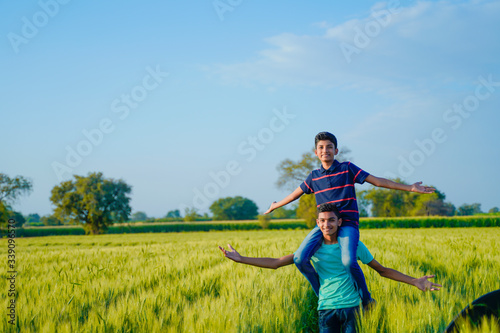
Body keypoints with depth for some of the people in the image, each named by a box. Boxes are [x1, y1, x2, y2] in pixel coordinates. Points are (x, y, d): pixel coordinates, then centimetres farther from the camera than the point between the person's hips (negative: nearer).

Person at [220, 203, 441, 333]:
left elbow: (382, 270, 10)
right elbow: (275, 263, 5)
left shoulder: (354, 246, 0)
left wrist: (414, 282, 3)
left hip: (351, 305, -1)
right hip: (326, 308, 1)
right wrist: (241, 259, -1)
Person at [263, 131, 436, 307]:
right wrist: (275, 206, 37)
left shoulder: (347, 168, 5)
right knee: (299, 258, -19)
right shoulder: (314, 176, 14)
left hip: (347, 223, -3)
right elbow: (296, 194, 28)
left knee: (348, 261, -31)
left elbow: (377, 181, 4)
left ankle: (366, 300, -6)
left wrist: (410, 188, 0)